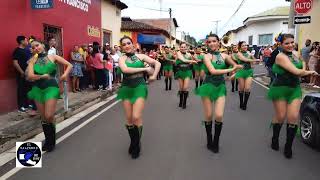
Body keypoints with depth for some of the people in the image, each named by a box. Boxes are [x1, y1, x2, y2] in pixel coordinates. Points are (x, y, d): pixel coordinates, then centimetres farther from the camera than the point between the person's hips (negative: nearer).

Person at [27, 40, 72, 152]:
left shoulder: (53, 57, 2)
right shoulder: (32, 61, 6)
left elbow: (69, 65, 1)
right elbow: (30, 76, -7)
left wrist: (65, 74, -15)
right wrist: (43, 76, -20)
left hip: (51, 87, -3)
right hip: (37, 89, 3)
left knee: (49, 116, -11)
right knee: (43, 118, 10)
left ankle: (51, 141, 11)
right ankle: (48, 140, 28)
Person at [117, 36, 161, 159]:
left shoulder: (140, 56, 5)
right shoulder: (122, 59, 2)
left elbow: (157, 63, 7)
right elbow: (125, 69, -20)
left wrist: (154, 76, -6)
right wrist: (144, 69, -16)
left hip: (139, 87, -1)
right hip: (127, 88, 2)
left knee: (136, 117, -13)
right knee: (129, 119, 6)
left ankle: (136, 145, 7)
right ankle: (133, 142, 28)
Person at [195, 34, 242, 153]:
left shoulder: (224, 55, 5)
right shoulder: (207, 56, -6)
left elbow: (236, 66, 18)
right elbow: (213, 71, -21)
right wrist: (230, 70, -18)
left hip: (221, 87, 2)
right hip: (208, 86, -2)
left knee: (219, 116, -8)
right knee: (208, 116, 3)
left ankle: (216, 142, 13)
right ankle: (209, 141, 24)